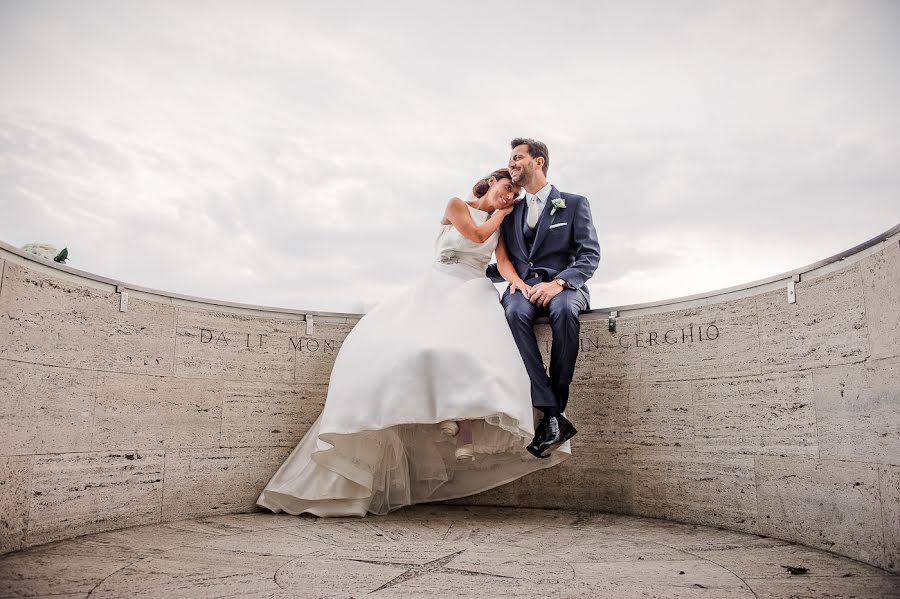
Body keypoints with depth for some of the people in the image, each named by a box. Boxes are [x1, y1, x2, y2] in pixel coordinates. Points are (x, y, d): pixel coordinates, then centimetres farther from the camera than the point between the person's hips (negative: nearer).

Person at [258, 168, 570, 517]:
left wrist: (518, 281, -13)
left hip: (472, 295, 1)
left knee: (468, 342, -32)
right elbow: (477, 234, -5)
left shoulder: (502, 223, 20)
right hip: (434, 291, -1)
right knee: (384, 339, -25)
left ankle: (466, 427, -36)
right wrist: (501, 212, 10)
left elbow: (503, 261, 7)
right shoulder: (457, 206, 10)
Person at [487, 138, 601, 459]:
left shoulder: (575, 203, 12)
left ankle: (556, 406, -30)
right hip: (522, 287, 2)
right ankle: (552, 415, -39)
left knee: (564, 310, -39)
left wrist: (559, 282, -17)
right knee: (515, 312, -35)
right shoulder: (511, 213, 25)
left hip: (563, 285, -2)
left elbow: (590, 255, 0)